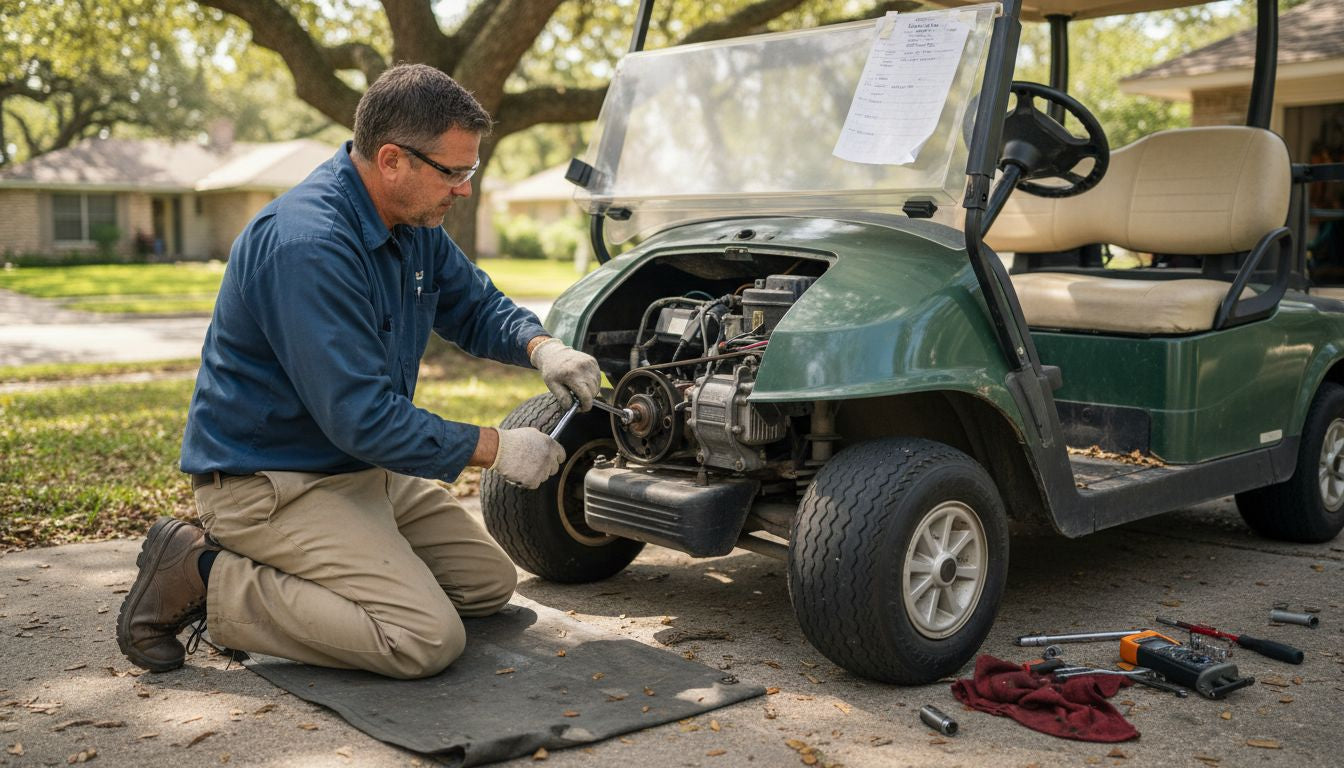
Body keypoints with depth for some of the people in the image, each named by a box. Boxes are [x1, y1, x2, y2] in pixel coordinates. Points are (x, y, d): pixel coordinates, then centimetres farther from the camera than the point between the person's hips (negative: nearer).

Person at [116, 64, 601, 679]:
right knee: (427, 639, -20)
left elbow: (475, 305, 16)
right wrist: (494, 449, -20)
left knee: (490, 583, 11)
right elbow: (362, 419, -29)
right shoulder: (307, 244, -28)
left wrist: (541, 346, -7)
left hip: (362, 467, 10)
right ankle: (205, 578, -8)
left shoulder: (413, 222, 2)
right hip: (268, 482, -10)